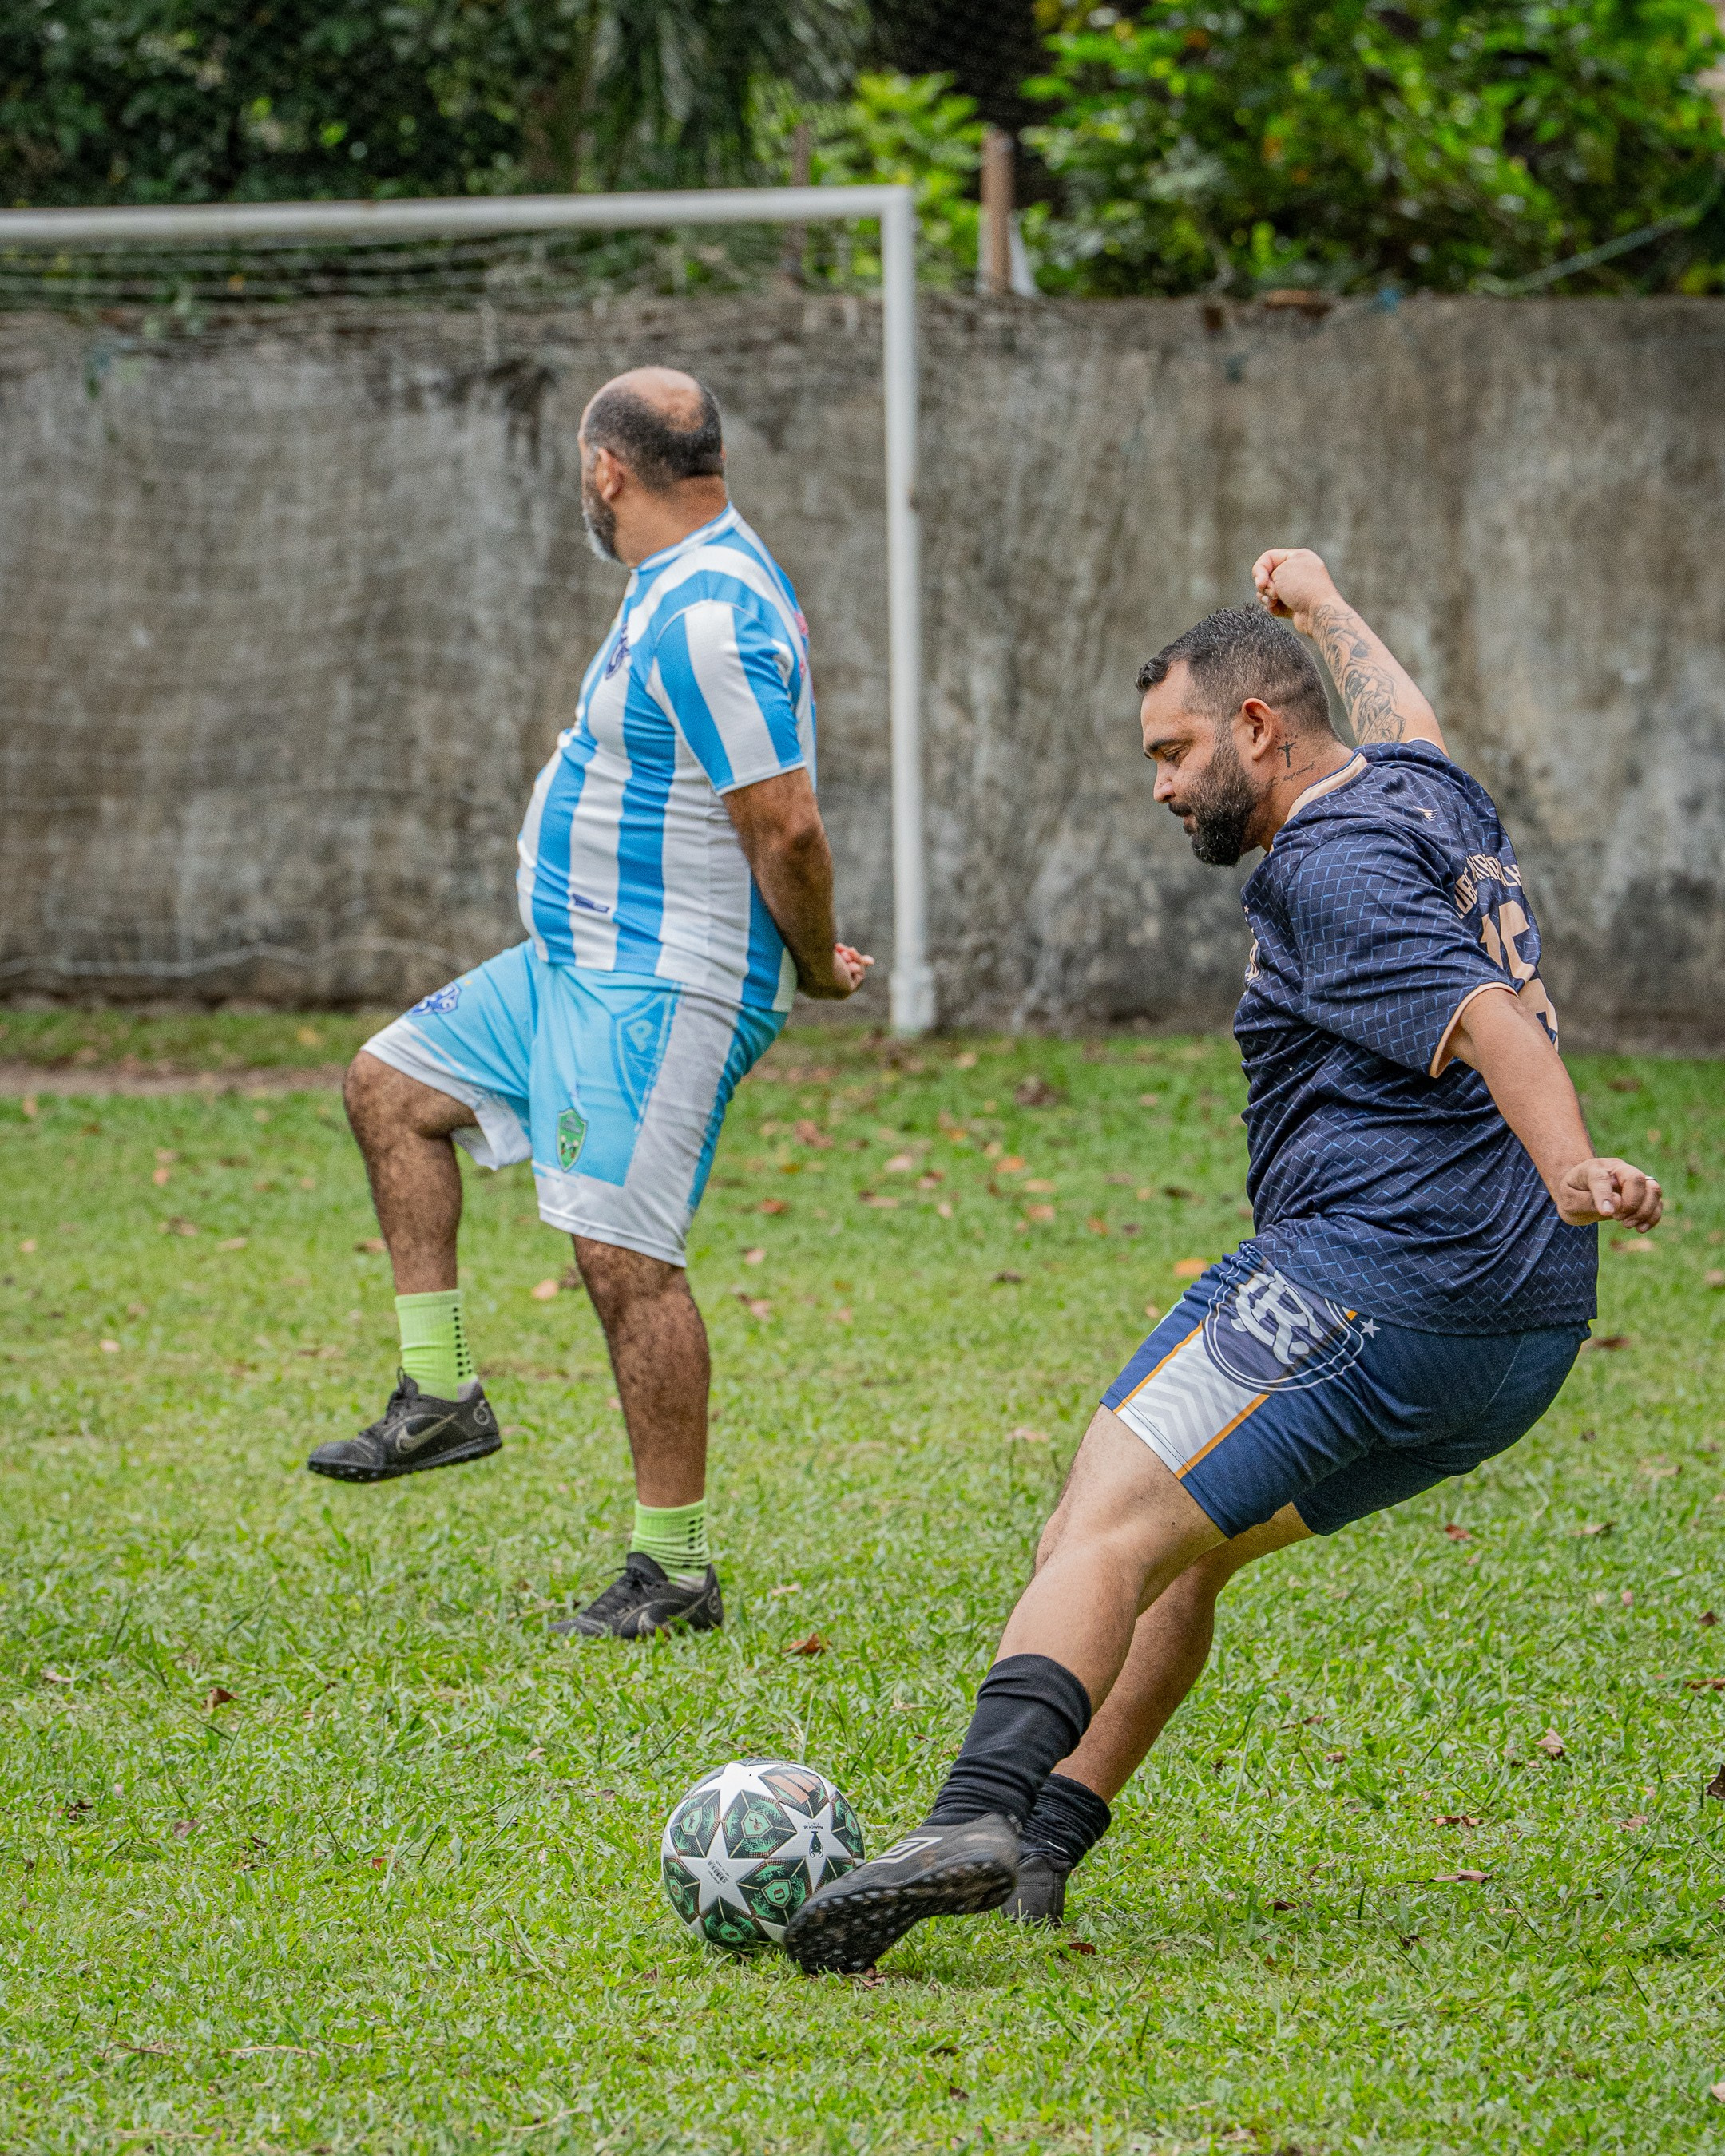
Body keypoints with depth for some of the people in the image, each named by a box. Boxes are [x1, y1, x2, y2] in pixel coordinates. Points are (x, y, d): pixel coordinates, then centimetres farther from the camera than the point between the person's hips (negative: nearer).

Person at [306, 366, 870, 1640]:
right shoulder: (693, 587, 11)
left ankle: (679, 1571, -5)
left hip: (665, 993, -11)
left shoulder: (708, 617, -22)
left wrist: (818, 966, -11)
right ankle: (440, 1394, 17)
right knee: (391, 1083, 17)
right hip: (582, 964, 11)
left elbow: (788, 825, -25)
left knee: (626, 1259, -11)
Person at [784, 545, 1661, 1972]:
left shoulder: (1331, 866, -8)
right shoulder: (1429, 790, 20)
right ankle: (1045, 1839, 14)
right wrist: (1324, 605, 64)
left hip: (1376, 1266, -10)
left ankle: (976, 1816, -42)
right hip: (1525, 1336, 10)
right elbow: (1400, 719, 46)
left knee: (1102, 1540, -21)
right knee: (1186, 1551, 21)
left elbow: (1486, 1019, -23)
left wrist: (1572, 1174, -39)